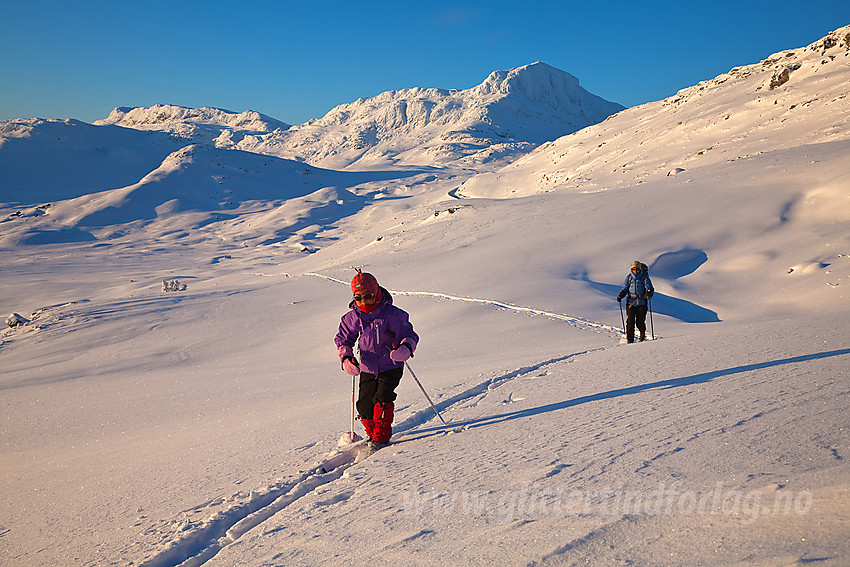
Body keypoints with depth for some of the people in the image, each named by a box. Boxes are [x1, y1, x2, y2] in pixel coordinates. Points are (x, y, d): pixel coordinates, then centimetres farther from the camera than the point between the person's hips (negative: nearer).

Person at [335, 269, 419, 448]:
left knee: (382, 399, -19)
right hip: (367, 369, 4)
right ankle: (373, 433, 25)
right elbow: (343, 339, 9)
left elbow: (409, 334, -9)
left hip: (391, 367, -4)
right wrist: (346, 358, -9)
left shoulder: (391, 314, -13)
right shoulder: (352, 318, -1)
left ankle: (382, 436, -3)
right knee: (364, 406, -1)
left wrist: (406, 347, -32)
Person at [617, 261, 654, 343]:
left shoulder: (644, 278, -4)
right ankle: (630, 340, 4)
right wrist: (620, 296, -3)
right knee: (630, 322, -6)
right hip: (630, 303, 2)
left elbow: (649, 287, -13)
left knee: (640, 322, 4)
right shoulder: (629, 277, 5)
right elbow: (625, 289, 14)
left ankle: (642, 336, 32)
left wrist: (650, 292, -36)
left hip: (641, 303, -2)